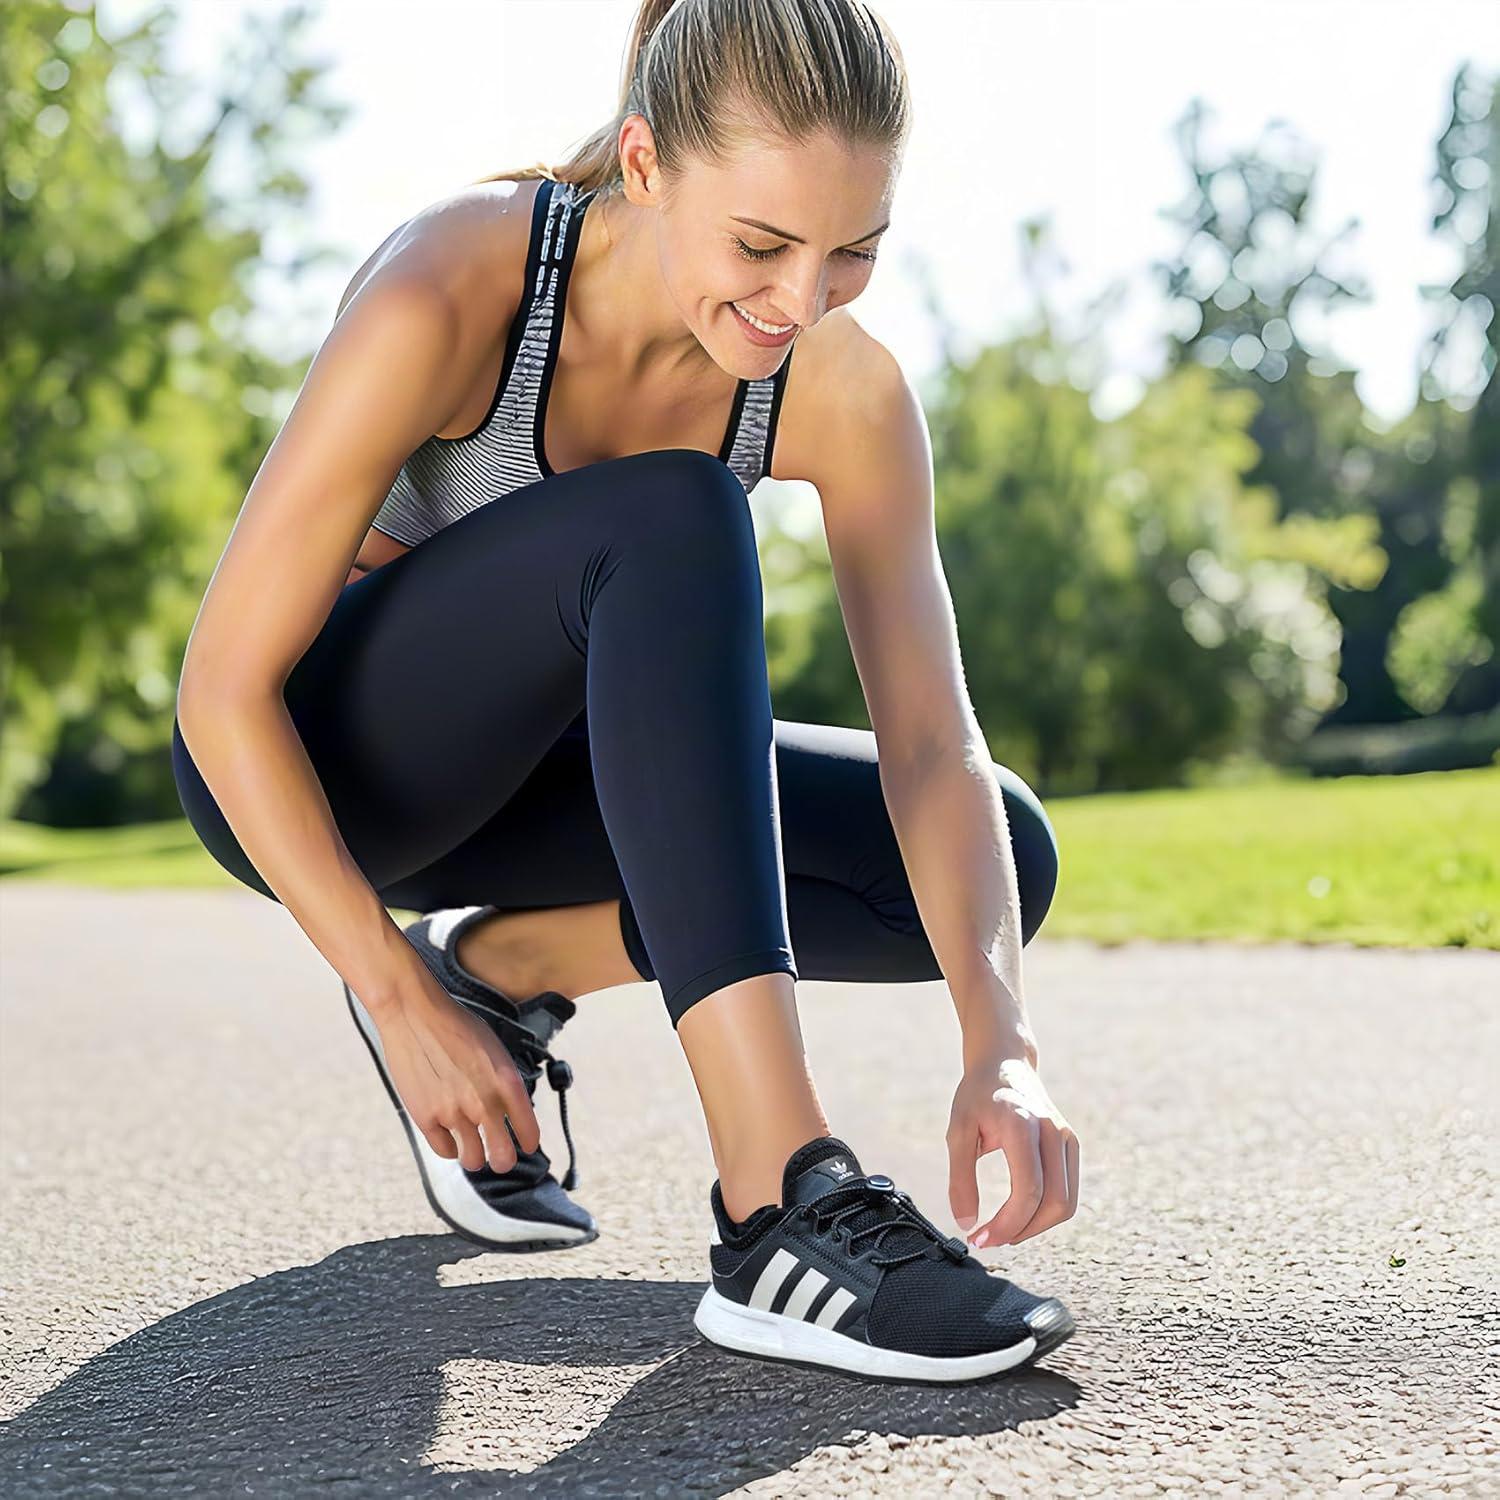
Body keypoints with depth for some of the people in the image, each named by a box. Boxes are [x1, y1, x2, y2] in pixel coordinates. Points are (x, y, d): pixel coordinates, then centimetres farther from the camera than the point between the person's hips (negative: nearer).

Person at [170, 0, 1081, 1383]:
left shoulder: (843, 388, -17)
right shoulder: (445, 297, -30)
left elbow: (933, 747, -21)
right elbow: (225, 682, -25)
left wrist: (1000, 1043, -36)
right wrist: (399, 1003, -26)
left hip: (508, 764, 5)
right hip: (301, 758, -5)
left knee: (1005, 860, -10)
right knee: (668, 521, -35)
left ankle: (501, 962, 3)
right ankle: (780, 1210, -41)